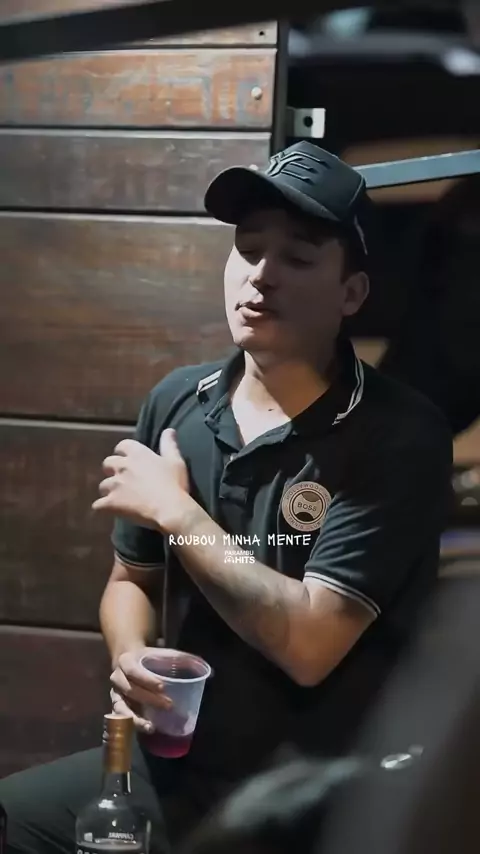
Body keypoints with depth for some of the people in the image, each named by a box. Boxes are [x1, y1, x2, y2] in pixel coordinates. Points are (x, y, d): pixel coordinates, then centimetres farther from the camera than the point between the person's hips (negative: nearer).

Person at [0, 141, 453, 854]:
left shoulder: (400, 438, -16)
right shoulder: (176, 403, 2)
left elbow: (307, 643, -22)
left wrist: (176, 509, -14)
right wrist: (130, 659, -9)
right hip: (168, 767, 6)